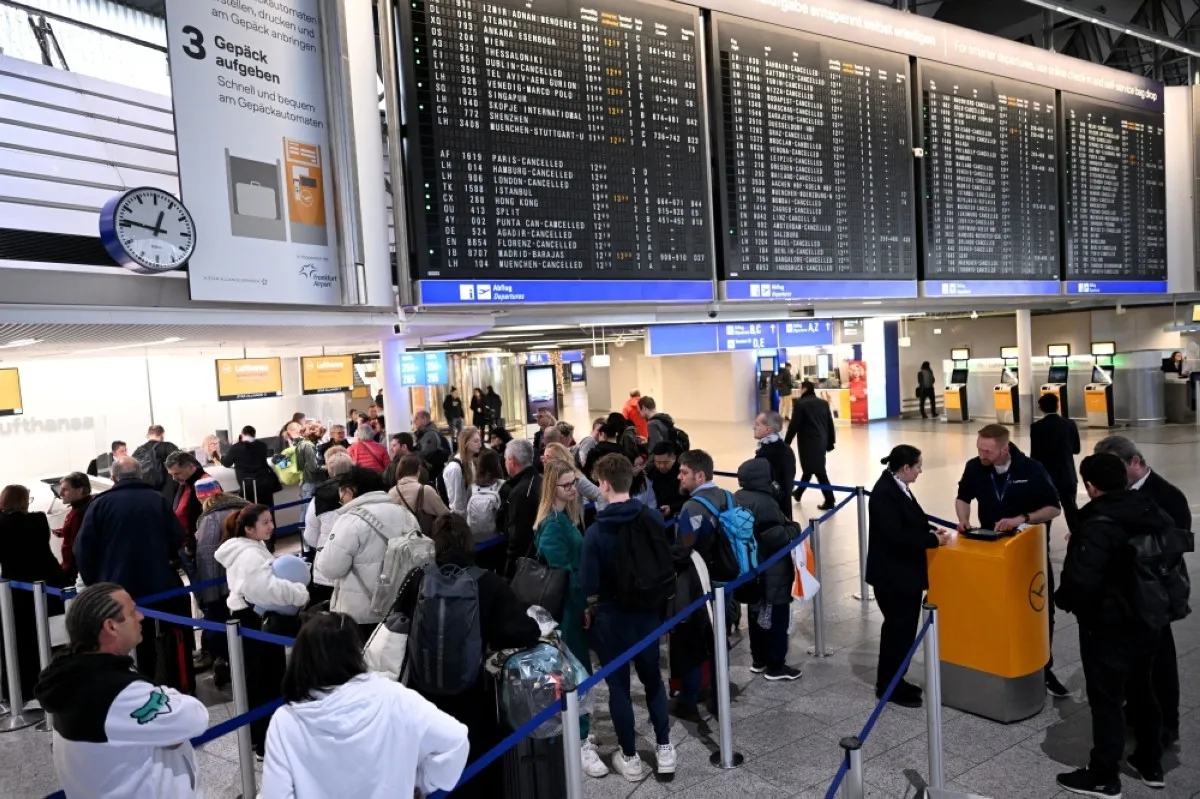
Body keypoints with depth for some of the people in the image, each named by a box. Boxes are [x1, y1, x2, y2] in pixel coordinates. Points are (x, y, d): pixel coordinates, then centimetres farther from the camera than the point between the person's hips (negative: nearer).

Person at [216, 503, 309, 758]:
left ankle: (255, 737, 32)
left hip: (248, 619, 11)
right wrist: (300, 594, -21)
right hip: (257, 622, -11)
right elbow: (267, 588, -32)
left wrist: (291, 590, 3)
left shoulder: (244, 550, 13)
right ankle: (267, 745, 4)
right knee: (269, 682, -3)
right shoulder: (251, 555, -22)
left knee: (254, 680, 19)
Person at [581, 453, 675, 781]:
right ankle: (664, 749, 27)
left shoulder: (597, 531, -20)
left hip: (611, 617, -4)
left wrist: (588, 612, 3)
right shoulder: (653, 518, -9)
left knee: (618, 686, 11)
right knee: (652, 678, 20)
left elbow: (589, 583, -15)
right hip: (648, 611, 4)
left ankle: (630, 758, 22)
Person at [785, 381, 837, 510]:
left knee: (818, 471, -6)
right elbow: (830, 424, 11)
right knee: (809, 467, 21)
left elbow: (794, 425, -12)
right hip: (821, 441, 8)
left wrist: (787, 442, -4)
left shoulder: (800, 403, -10)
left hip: (809, 442, -8)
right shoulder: (823, 403, 10)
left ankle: (829, 500, -7)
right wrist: (830, 443, 18)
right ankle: (798, 493, 36)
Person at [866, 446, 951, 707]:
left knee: (904, 627, 16)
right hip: (891, 575, -10)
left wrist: (932, 530, 2)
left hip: (905, 572, 10)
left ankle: (894, 681, 29)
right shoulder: (884, 493, -24)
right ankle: (889, 687, 14)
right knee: (898, 628, 0)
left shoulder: (898, 487, 7)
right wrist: (934, 539, -19)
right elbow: (897, 536, -28)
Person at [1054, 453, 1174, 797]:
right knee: (1141, 691, 23)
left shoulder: (1098, 526, -26)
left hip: (1109, 627, -9)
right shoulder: (1155, 513, 0)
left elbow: (1081, 581, -31)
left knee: (1106, 700, 4)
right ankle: (1151, 764, 38)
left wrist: (1063, 599, -10)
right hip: (1149, 620, 9)